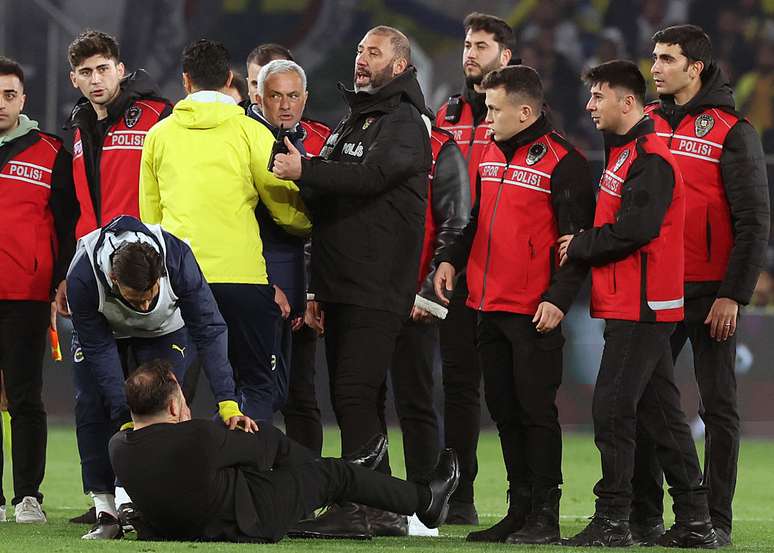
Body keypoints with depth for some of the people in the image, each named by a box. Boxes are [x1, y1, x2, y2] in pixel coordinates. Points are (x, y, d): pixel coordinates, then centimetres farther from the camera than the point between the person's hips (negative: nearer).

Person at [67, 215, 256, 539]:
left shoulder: (178, 258, -40)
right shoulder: (82, 278, -41)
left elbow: (209, 330, -35)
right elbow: (99, 349, -32)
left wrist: (228, 403, -43)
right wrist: (125, 418, -36)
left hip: (165, 330, 0)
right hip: (103, 328, 0)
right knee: (93, 406, -16)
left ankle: (132, 500, -15)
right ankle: (106, 510, -14)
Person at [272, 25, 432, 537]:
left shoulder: (406, 124, -5)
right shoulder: (351, 123, 23)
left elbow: (371, 174, -25)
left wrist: (305, 171, -30)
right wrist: (319, 286, 23)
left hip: (378, 288, -9)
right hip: (341, 289, 9)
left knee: (355, 394, -15)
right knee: (352, 399, 9)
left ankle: (357, 507, -16)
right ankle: (379, 508, 13)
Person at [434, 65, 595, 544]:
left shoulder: (562, 163, -11)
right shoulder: (492, 155, 14)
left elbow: (578, 239, -14)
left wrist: (559, 298, -20)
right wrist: (453, 259, 13)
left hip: (535, 313, -8)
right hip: (490, 306, 8)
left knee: (536, 411, -4)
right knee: (504, 411, 10)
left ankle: (546, 516, 2)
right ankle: (520, 509, 17)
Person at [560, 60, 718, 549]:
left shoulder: (650, 159, -14)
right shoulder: (624, 153, 18)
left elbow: (634, 230, -22)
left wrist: (579, 247, -10)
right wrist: (585, 245, 5)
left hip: (639, 308, -10)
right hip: (640, 306, 10)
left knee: (613, 409, -10)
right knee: (661, 413, 11)